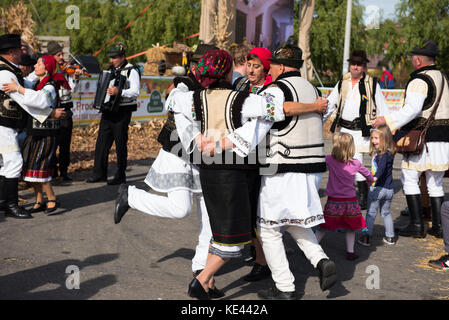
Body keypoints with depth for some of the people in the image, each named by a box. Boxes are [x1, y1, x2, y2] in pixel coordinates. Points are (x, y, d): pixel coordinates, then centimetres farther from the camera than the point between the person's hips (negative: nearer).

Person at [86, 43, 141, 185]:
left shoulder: (131, 71, -9)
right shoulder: (111, 69, 15)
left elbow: (135, 91, -22)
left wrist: (119, 92, -35)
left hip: (122, 112, -7)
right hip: (108, 110, 7)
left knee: (121, 144, 0)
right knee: (102, 142, 6)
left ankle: (120, 176, 9)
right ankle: (99, 173, 14)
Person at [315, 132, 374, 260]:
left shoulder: (329, 160, -14)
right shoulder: (356, 163, -4)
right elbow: (367, 174, 13)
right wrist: (371, 180, 34)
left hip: (333, 201, -1)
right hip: (350, 201, 1)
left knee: (324, 226, 11)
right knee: (351, 227, 18)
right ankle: (350, 251, 18)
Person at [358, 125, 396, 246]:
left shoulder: (383, 154, -20)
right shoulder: (389, 152, 7)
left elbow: (382, 167, -35)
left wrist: (375, 177, -46)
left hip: (377, 188, -8)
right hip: (389, 189, 8)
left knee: (371, 213, 4)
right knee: (386, 213, 20)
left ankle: (367, 237, 7)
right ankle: (390, 237, 24)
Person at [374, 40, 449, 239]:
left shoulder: (419, 81, -13)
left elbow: (412, 109, -26)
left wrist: (387, 121, -23)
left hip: (422, 139, -8)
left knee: (409, 179, 3)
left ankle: (416, 225, 2)